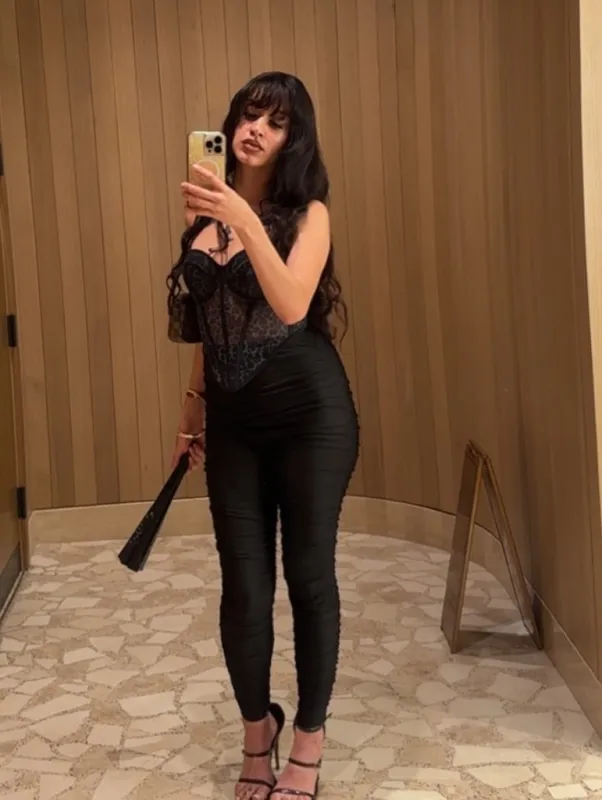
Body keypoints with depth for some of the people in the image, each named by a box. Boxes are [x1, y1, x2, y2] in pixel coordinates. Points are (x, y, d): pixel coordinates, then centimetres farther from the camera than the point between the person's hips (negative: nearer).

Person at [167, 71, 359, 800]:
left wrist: (245, 219, -30)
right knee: (243, 583, 5)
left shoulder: (306, 213, -5)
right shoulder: (206, 209, 7)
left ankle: (308, 741, 22)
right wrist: (193, 405, 16)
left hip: (309, 410, -3)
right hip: (233, 418, 4)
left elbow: (291, 305, -23)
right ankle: (256, 728, 29)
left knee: (309, 572, 5)